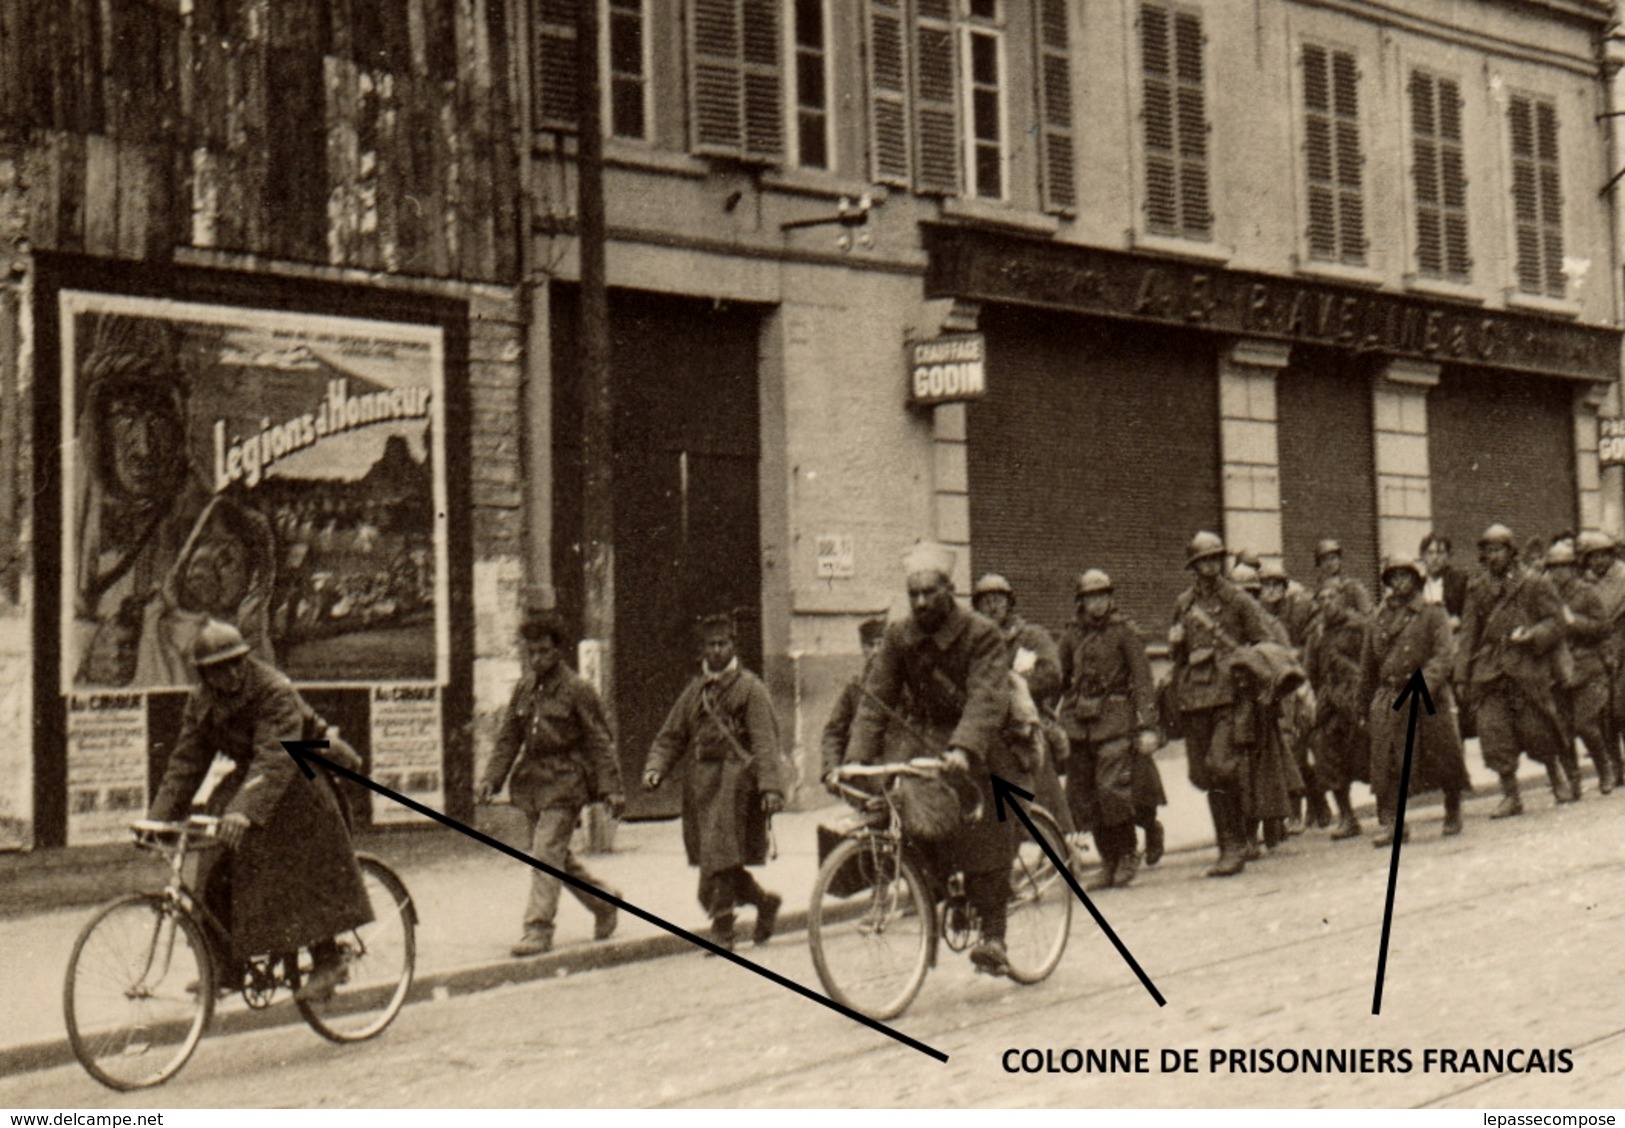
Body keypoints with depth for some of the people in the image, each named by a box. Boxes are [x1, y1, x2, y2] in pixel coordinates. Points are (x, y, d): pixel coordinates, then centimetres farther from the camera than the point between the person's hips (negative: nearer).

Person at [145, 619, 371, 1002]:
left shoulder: (276, 691, -26)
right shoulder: (202, 702, -4)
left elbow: (276, 758, -36)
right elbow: (185, 761, -2)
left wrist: (245, 811, -48)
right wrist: (158, 818, -11)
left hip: (299, 781, -6)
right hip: (248, 776, 6)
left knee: (306, 875, -10)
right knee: (218, 870, -5)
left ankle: (328, 960, 2)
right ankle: (228, 962, 5)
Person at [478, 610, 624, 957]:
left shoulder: (578, 689, -6)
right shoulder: (524, 687, 9)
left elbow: (599, 741, -5)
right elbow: (508, 738, 13)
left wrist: (611, 789, -9)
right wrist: (491, 779, 2)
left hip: (565, 781, -6)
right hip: (531, 779, 6)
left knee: (546, 852, -13)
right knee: (558, 856, 14)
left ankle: (539, 929, -9)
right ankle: (604, 901, 33)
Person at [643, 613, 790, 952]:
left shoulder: (750, 688, 0)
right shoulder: (695, 691, 16)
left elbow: (765, 741, -8)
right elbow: (671, 736, 15)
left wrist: (771, 787, -18)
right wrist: (655, 768, -3)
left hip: (735, 777, -6)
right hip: (701, 781, 6)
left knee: (721, 856, -12)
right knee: (712, 858, 8)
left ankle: (722, 928, -3)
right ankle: (765, 902, 29)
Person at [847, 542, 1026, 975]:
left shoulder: (982, 635, -14)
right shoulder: (899, 638, 0)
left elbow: (987, 699, -28)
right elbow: (876, 699, -5)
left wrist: (963, 749, -45)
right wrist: (856, 758, -19)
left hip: (985, 750, -4)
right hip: (928, 743, 4)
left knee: (987, 837, -16)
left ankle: (993, 935, -8)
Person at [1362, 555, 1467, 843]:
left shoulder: (1433, 613, 0)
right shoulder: (1380, 616, 12)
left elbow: (1444, 654, -10)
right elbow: (1369, 662, 18)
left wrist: (1423, 687, -21)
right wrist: (1372, 700, 16)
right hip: (1388, 699, 3)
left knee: (1442, 758, 5)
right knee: (1386, 762, -6)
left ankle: (1453, 813, 26)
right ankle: (1391, 823, -4)